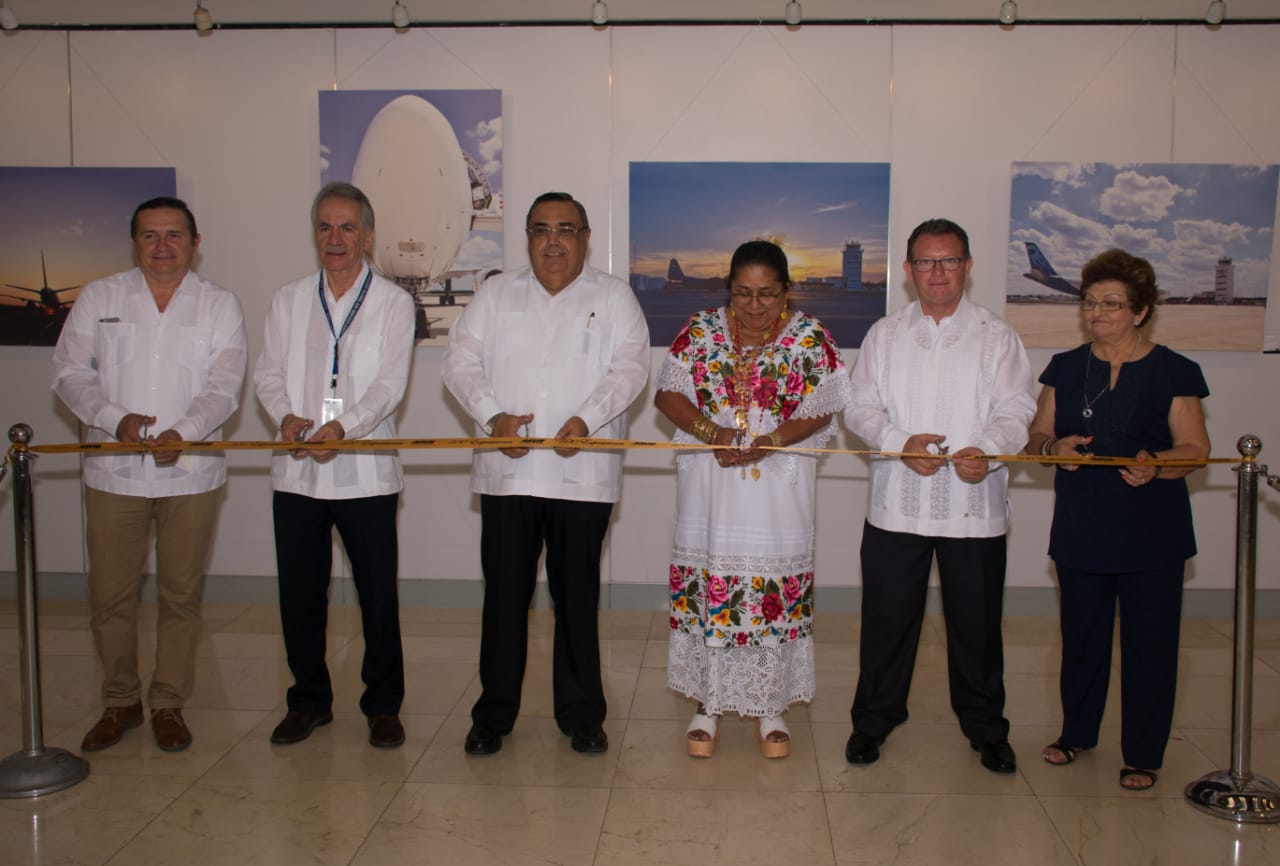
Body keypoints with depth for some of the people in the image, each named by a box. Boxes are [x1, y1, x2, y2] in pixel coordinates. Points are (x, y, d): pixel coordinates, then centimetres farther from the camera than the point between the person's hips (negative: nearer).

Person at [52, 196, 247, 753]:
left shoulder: (220, 305, 5)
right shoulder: (98, 298, 8)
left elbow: (224, 388, -4)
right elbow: (70, 373, 3)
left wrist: (183, 431, -21)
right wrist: (115, 419, -14)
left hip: (191, 472, -1)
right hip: (113, 472, 1)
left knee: (181, 594, 5)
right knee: (110, 594, 6)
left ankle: (168, 704, 19)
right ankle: (120, 702, 23)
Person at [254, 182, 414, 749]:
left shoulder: (393, 302, 3)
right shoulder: (288, 300, 13)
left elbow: (390, 384, -8)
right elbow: (268, 373, 8)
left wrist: (343, 425, -23)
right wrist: (285, 416, -13)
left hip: (365, 473, -3)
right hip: (296, 472, 3)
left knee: (378, 596, 3)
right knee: (299, 595, 10)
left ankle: (383, 706, 18)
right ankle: (309, 701, 27)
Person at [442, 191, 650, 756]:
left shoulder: (613, 297, 8)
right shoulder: (496, 294, 13)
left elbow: (630, 367, -4)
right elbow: (461, 361, 6)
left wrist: (587, 419, -19)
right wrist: (493, 416, -11)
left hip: (582, 475, -1)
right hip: (506, 472, 2)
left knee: (577, 597, 6)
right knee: (504, 594, 6)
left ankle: (581, 715, 20)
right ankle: (494, 714, 20)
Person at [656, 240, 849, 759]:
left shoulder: (810, 337, -1)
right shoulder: (702, 330, 3)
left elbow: (824, 408, -4)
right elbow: (668, 393, 1)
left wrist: (770, 441, -18)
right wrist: (713, 432, -15)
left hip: (778, 490, -1)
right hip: (709, 488, 1)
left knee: (775, 591, 4)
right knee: (707, 586, 4)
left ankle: (770, 708, 21)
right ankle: (708, 705, 20)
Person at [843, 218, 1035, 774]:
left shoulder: (996, 337, 5)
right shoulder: (884, 335, 10)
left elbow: (1015, 410, -3)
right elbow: (860, 408, 5)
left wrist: (987, 449, -24)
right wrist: (900, 442, -14)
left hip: (973, 506, -1)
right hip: (896, 504, 1)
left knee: (976, 621, 8)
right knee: (886, 617, 8)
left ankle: (985, 727, 26)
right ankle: (874, 718, 25)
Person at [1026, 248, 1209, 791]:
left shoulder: (1173, 372, -2)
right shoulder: (1065, 368, 9)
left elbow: (1196, 448, -4)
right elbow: (1036, 435, 10)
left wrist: (1155, 463, -25)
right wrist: (1053, 447, -13)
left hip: (1152, 535, -3)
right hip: (1080, 530, 3)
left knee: (1147, 641, 3)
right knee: (1081, 635, 12)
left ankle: (1143, 755, 18)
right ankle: (1077, 732, 31)